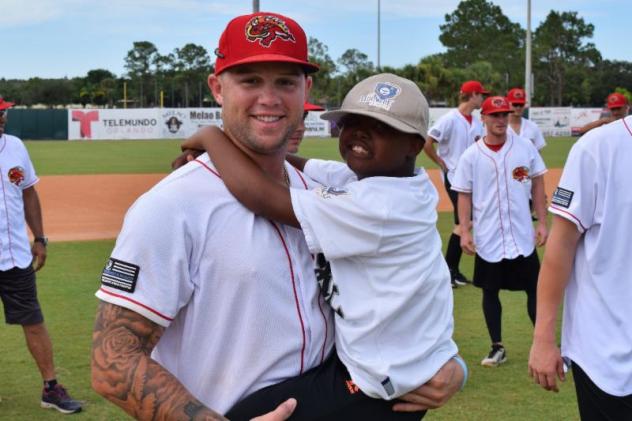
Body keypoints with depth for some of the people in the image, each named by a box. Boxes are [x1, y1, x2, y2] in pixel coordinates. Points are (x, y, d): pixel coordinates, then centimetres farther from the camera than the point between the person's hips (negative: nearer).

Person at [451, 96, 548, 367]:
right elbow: (464, 195, 0)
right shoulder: (471, 156, -4)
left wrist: (542, 222, 0)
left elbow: (537, 184, 5)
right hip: (487, 239, 0)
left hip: (522, 237, 0)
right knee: (490, 292, 9)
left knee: (535, 290, 4)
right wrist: (464, 232, -9)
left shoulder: (525, 148, -1)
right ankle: (497, 347, 22)